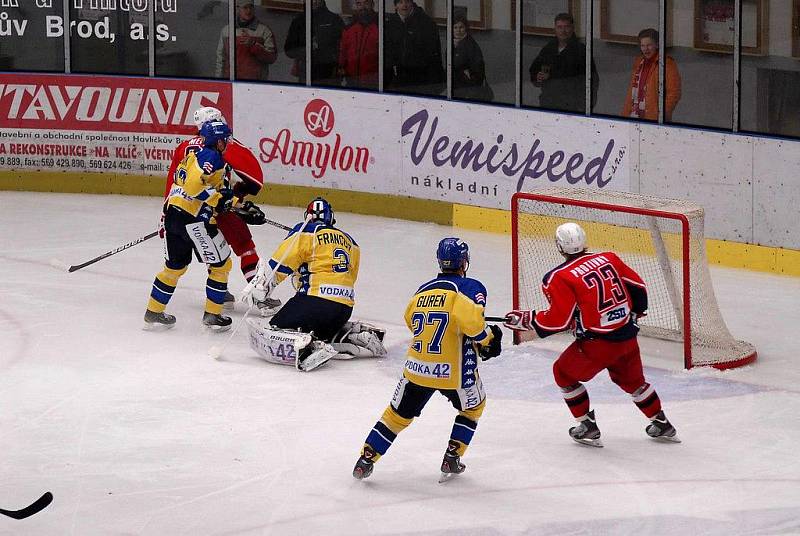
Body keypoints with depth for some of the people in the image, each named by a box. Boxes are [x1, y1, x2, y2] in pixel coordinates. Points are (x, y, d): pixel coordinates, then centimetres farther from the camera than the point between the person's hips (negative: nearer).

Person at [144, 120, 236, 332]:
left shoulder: (194, 155, 20)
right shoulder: (211, 157, -10)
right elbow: (194, 184, -24)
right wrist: (218, 199, -16)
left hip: (173, 214, 9)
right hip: (195, 219, -9)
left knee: (175, 266, 21)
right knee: (221, 264, 7)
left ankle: (153, 313, 24)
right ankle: (212, 314, 11)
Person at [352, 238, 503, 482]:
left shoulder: (422, 291, 9)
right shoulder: (471, 287, -8)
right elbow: (471, 321, -26)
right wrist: (487, 339, -6)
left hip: (417, 367, 4)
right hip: (455, 370, -4)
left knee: (398, 414, 20)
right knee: (473, 406, 26)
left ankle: (366, 460, 16)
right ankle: (452, 459, 21)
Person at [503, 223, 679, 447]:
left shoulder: (560, 277, -12)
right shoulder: (608, 259, 4)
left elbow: (558, 320, -13)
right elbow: (638, 287, 10)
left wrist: (526, 319, 1)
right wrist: (635, 312, 29)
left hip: (599, 342, -6)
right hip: (628, 336, 6)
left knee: (564, 373, 18)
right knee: (632, 378, 30)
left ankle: (588, 428, 18)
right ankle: (662, 425, 38)